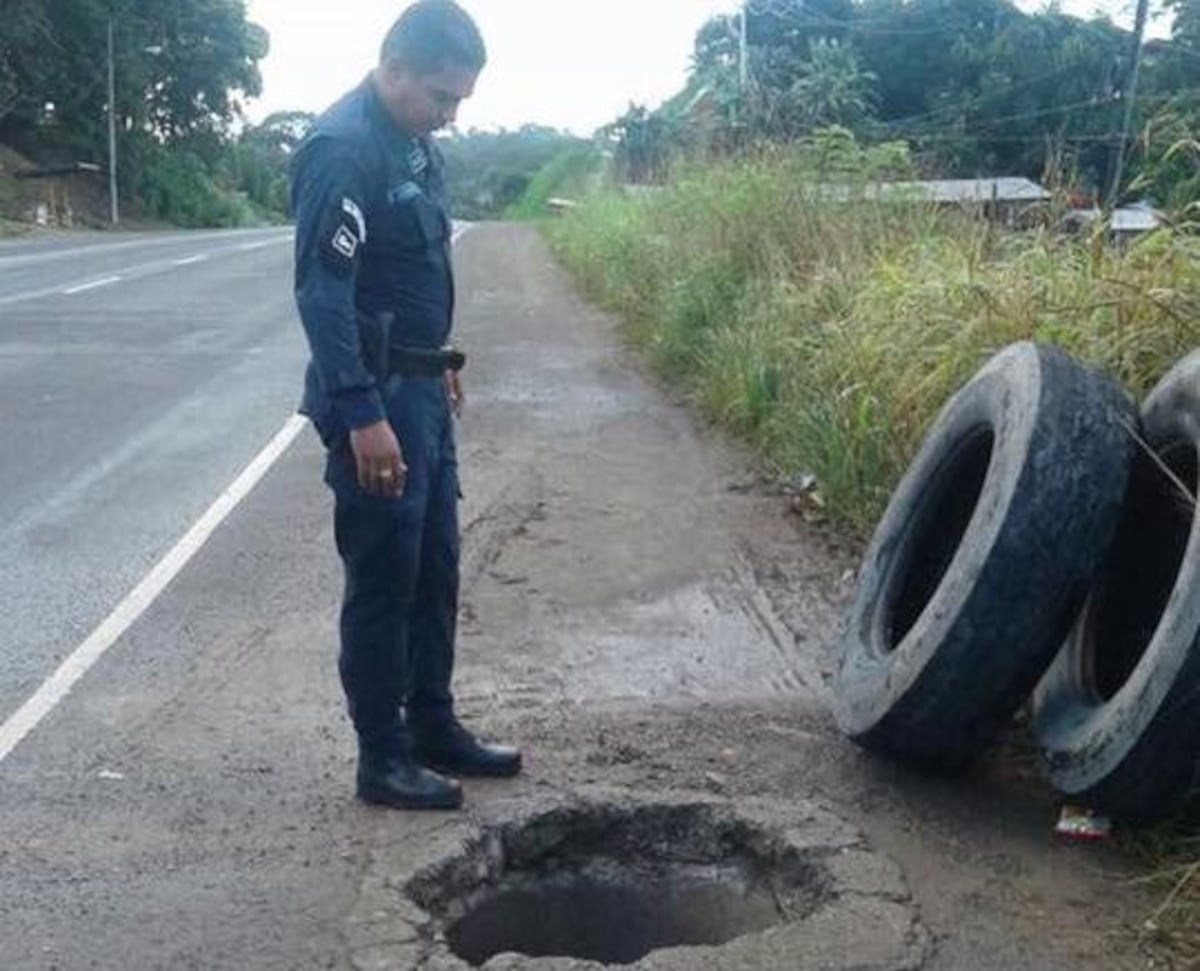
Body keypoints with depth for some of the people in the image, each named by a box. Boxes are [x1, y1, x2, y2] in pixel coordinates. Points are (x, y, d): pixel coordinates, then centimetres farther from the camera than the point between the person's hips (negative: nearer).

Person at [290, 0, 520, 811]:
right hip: (375, 397, -9)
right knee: (383, 579, -1)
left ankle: (434, 729, 28)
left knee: (436, 569, 15)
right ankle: (383, 759, 12)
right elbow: (323, 291, -23)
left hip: (421, 388, 9)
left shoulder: (414, 141, 11)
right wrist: (362, 416, -27)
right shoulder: (343, 148, -18)